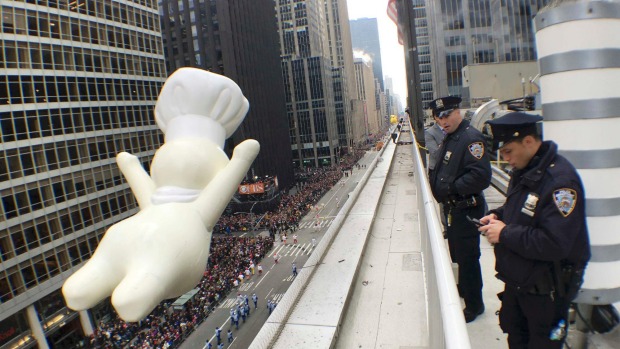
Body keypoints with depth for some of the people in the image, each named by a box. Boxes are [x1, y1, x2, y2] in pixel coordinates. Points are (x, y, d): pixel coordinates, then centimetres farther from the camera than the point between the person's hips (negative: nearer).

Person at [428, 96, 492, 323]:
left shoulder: (471, 138, -21)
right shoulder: (450, 138, 10)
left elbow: (481, 176, -30)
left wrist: (452, 188, -22)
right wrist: (436, 181, 5)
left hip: (467, 209, -10)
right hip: (452, 208, 10)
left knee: (467, 257, 3)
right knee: (456, 253, 24)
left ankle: (474, 305, 21)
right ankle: (463, 288, 46)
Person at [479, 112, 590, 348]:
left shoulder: (560, 180, -27)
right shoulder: (524, 170, 2)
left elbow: (555, 244, -32)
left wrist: (505, 234, -24)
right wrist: (498, 215, -1)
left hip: (545, 291, -8)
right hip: (517, 279, 8)